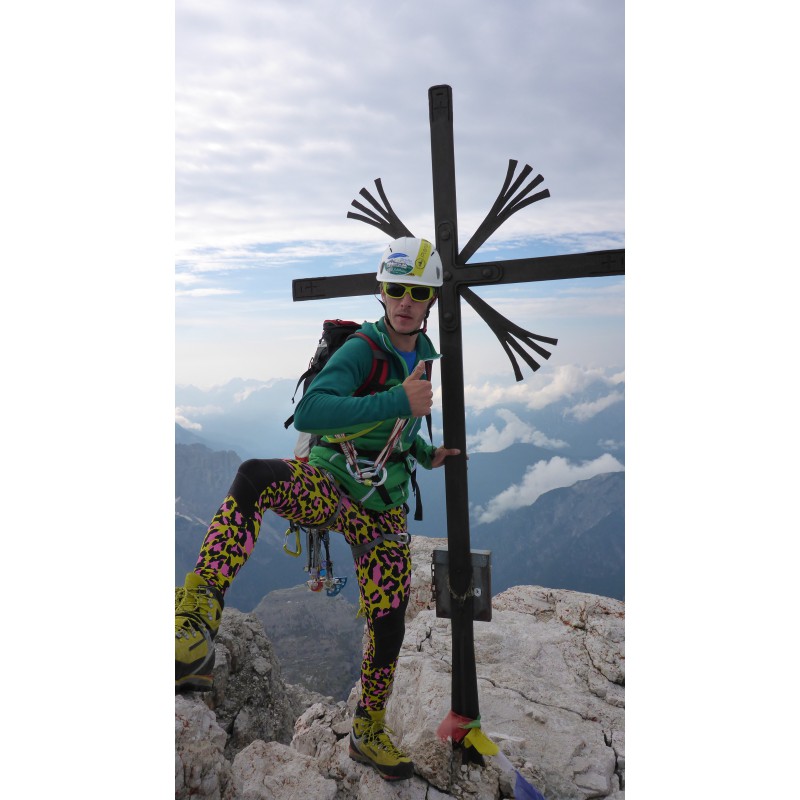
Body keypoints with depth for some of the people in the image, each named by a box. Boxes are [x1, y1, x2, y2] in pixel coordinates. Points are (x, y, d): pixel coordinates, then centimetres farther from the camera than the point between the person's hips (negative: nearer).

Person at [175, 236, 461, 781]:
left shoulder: (425, 355, 7)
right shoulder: (360, 350, -15)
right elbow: (308, 413, -33)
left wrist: (426, 455, 15)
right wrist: (396, 401, -36)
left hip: (383, 507, 5)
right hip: (328, 485, -5)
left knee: (388, 624, 7)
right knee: (256, 476, -38)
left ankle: (370, 733, 31)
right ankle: (198, 616, -41)